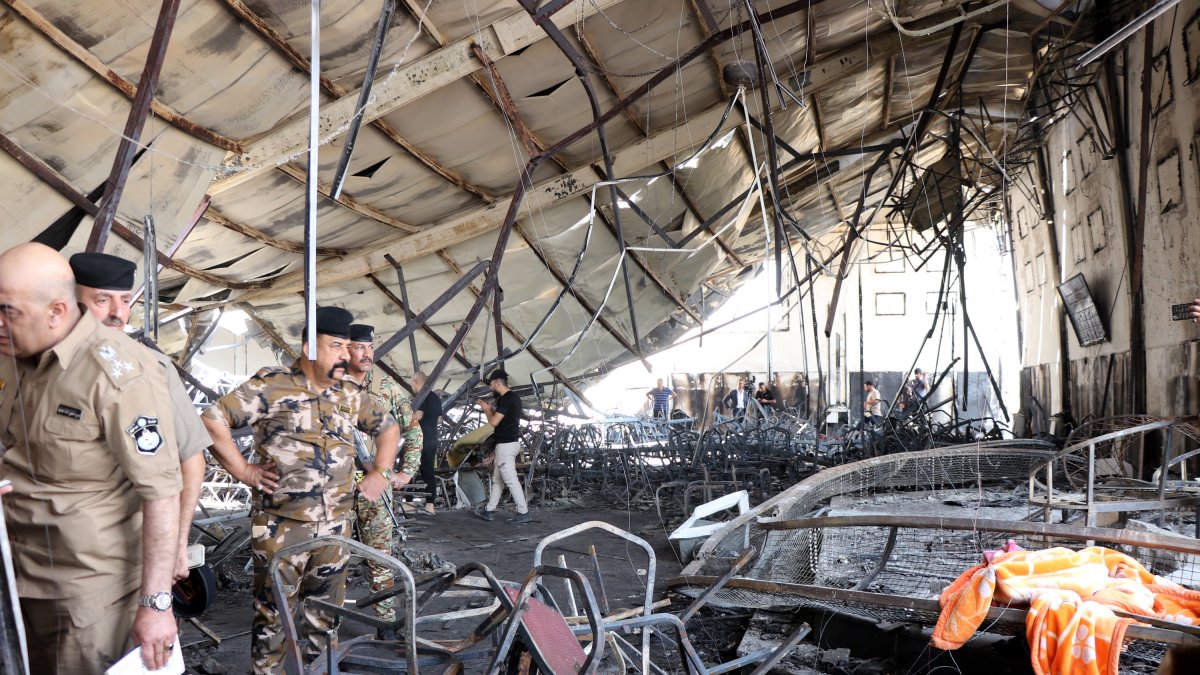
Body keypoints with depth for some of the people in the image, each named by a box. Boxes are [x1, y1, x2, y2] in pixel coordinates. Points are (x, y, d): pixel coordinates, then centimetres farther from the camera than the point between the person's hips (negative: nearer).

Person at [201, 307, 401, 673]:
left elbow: (388, 426, 23)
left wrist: (380, 472, 12)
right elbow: (212, 420, -12)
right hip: (282, 528, -5)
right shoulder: (271, 385, -9)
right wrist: (242, 469, -12)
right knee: (273, 615, 4)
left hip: (335, 528, 5)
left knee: (325, 614, 15)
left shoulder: (351, 396, 9)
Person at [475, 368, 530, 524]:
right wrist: (492, 408, 16)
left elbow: (494, 422, -19)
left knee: (511, 480, -8)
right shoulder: (513, 397, 13)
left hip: (506, 444, -10)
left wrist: (486, 409, -2)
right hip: (509, 442, 10)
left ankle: (523, 513, -7)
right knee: (497, 479, 15)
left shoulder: (506, 399, -18)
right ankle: (489, 511, 22)